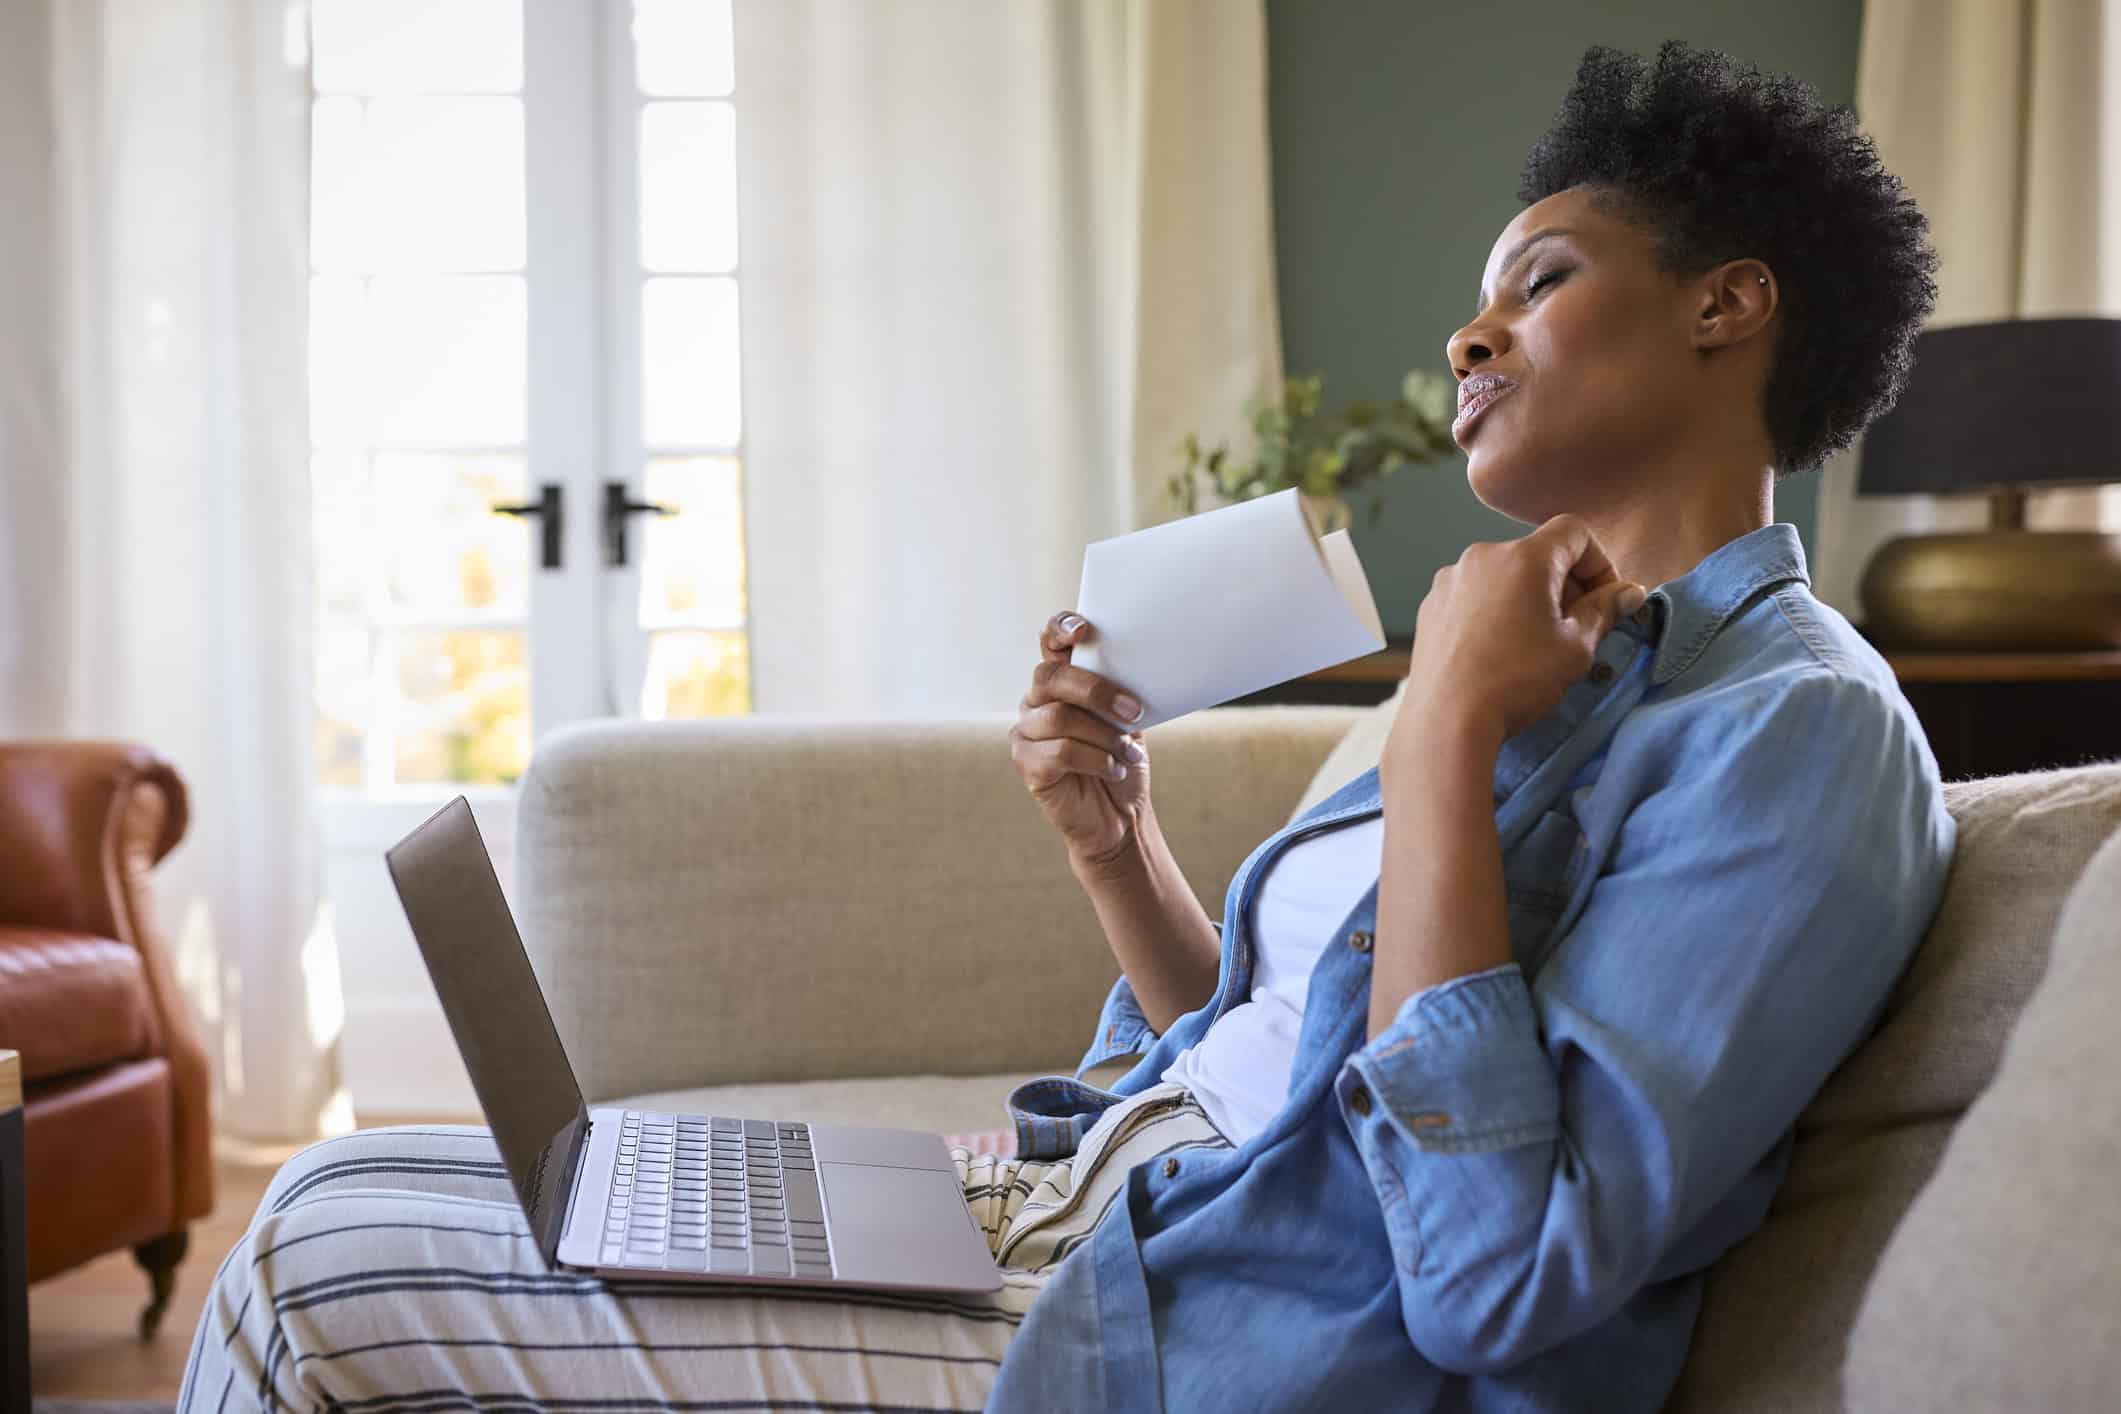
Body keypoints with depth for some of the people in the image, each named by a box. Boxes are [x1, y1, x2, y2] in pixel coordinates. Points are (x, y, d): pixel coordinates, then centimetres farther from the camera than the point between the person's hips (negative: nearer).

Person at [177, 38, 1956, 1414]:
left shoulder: (1795, 730, -13)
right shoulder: (1557, 670, 16)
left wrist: (1442, 739, -21)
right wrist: (1119, 848, 1)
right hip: (1073, 1208, 9)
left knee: (325, 1261, -8)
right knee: (343, 1205, 6)